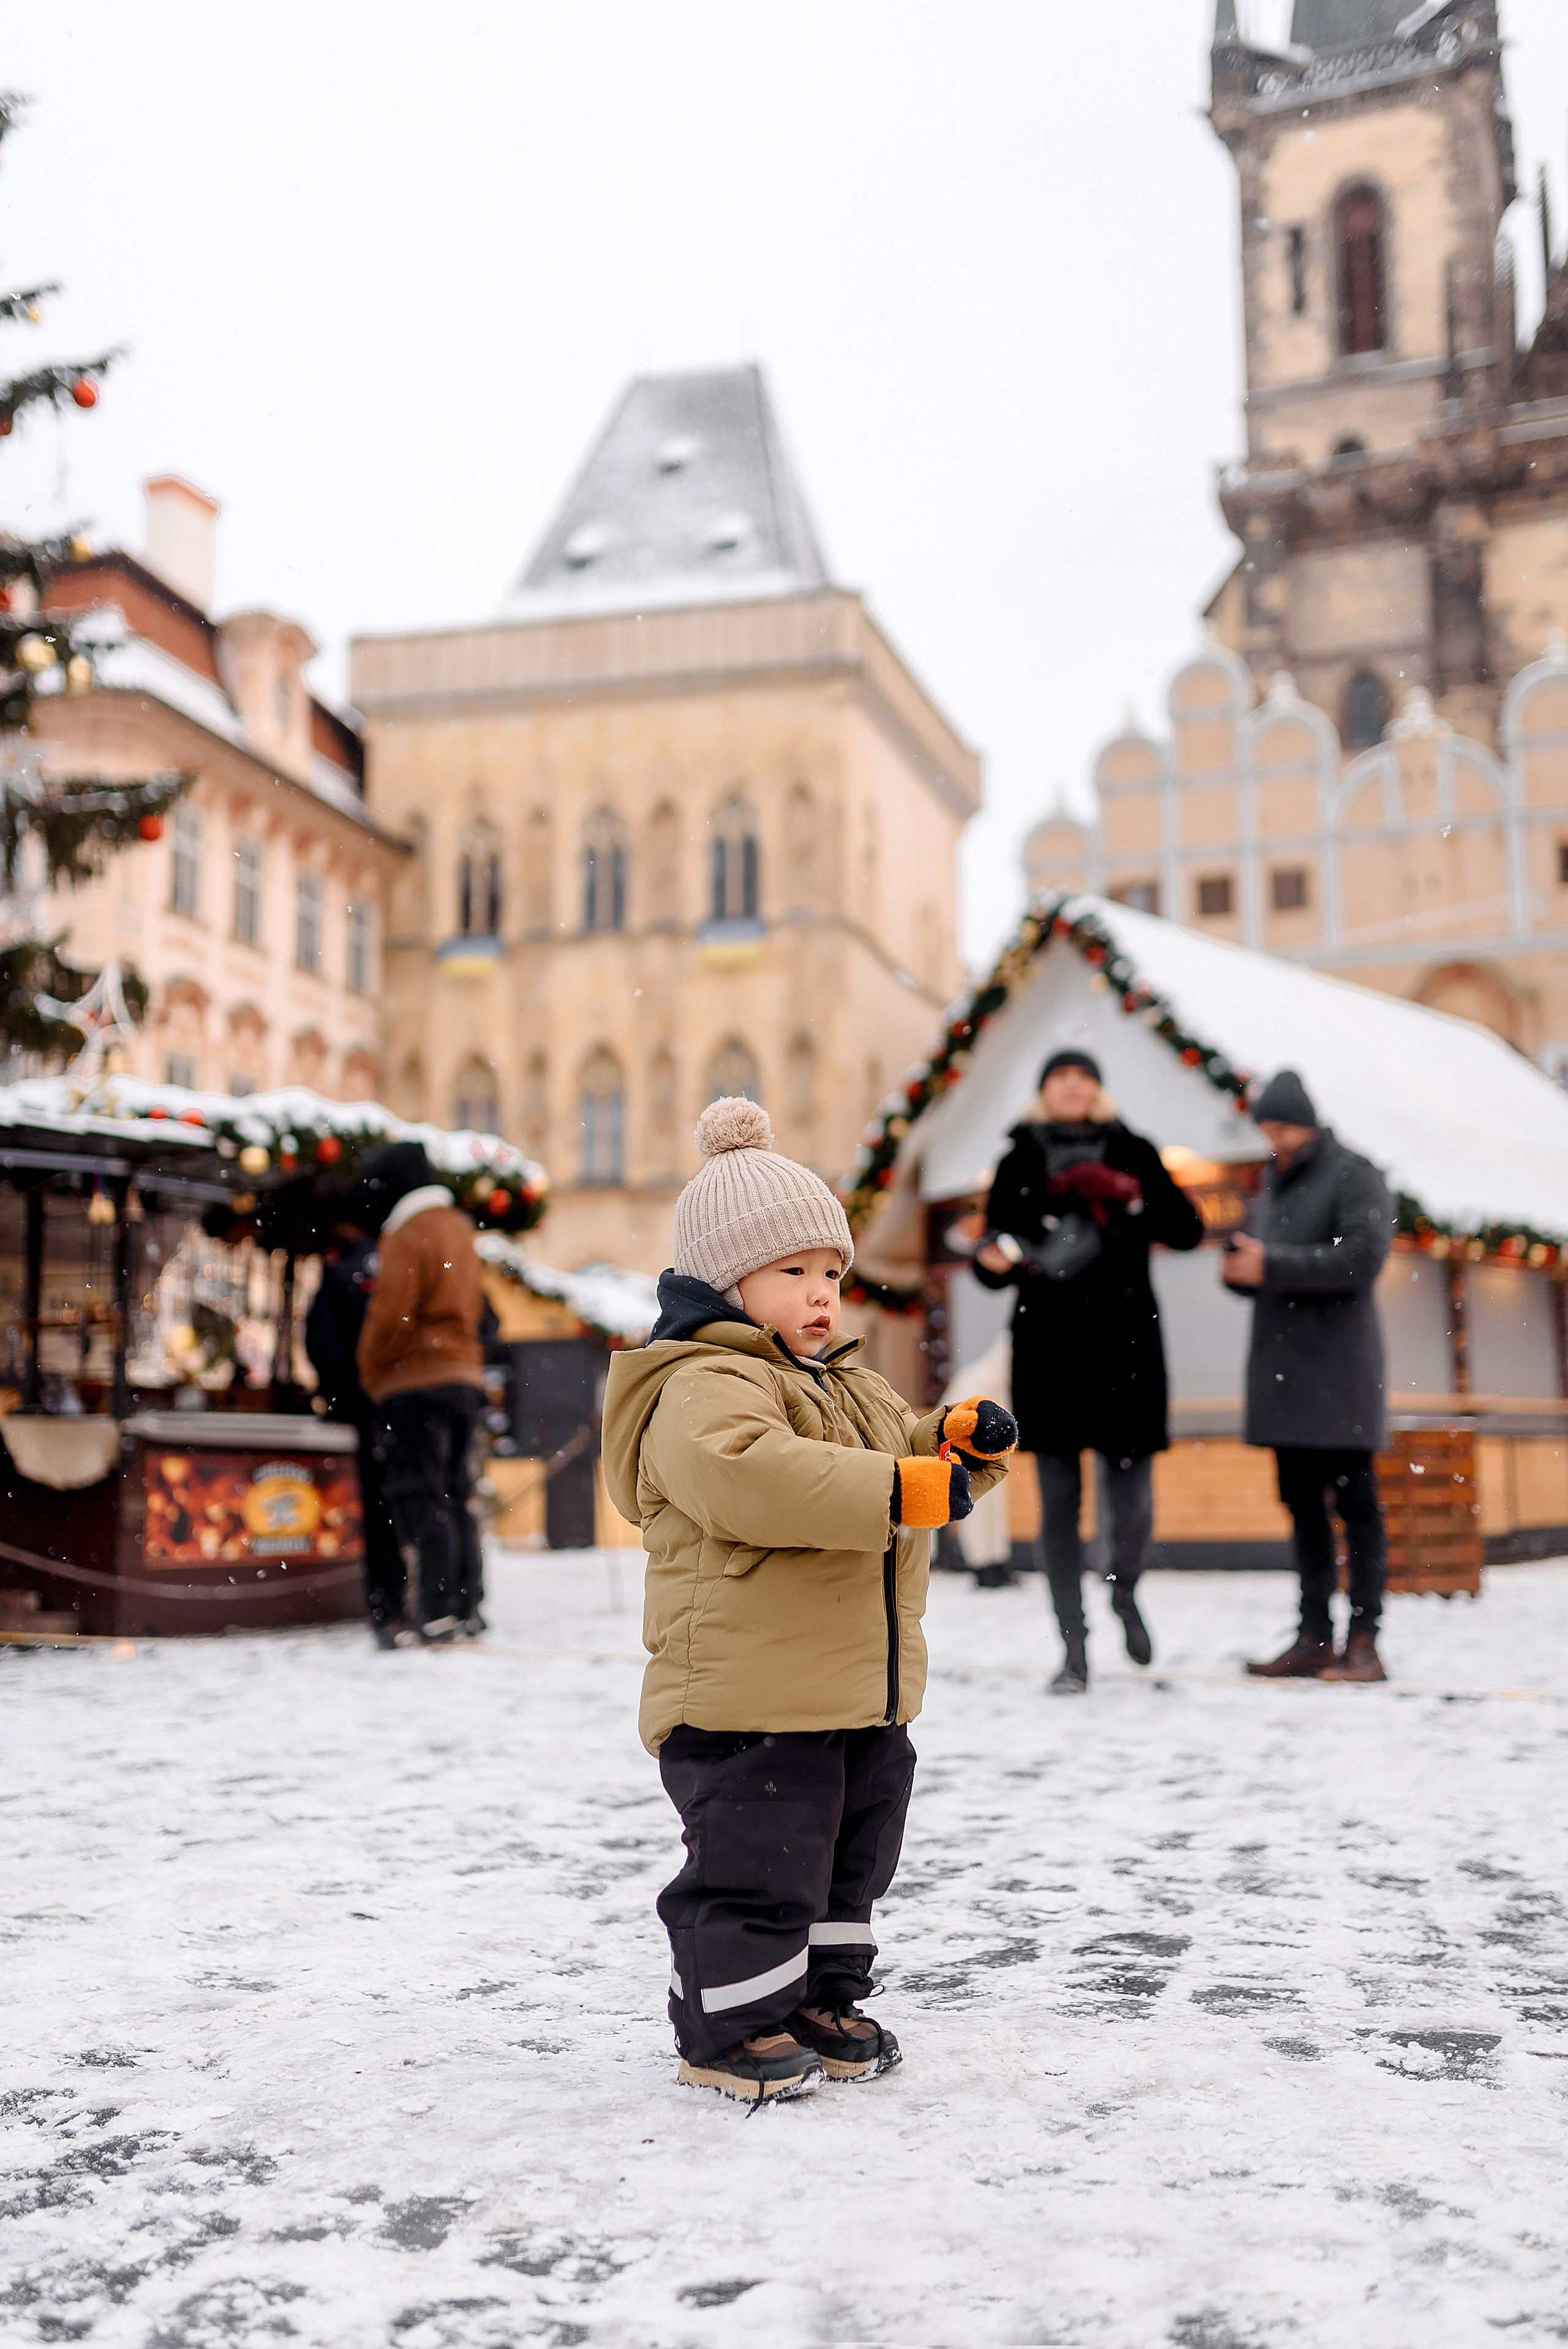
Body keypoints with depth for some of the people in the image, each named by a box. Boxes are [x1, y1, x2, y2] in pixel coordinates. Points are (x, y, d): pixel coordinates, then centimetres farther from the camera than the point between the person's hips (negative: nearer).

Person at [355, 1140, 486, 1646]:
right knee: (452, 1495, 12)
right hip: (464, 1375, 9)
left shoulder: (408, 1235, -12)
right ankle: (465, 1609, 12)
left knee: (418, 1495, -7)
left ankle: (434, 1610, -10)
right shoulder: (459, 1227, 17)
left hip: (414, 1381, -9)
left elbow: (390, 1315, -16)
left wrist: (370, 1371, -2)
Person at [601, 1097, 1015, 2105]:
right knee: (756, 1869, -2)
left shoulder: (851, 1388, 16)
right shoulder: (703, 1385, -18)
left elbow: (905, 1446, 26)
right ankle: (730, 2028, 15)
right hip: (748, 1696, -10)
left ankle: (821, 2000, 36)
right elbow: (747, 1473, -36)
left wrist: (963, 1440, 1)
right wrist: (903, 1490, -36)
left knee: (850, 1856, 20)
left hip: (860, 1692, 10)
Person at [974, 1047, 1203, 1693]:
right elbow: (994, 1264, 12)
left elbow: (1187, 1230, 3)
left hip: (1125, 1348, 0)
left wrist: (1134, 1196, -12)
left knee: (1132, 1501, -3)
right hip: (1047, 1350, 1)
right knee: (1059, 1505, -1)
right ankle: (1074, 1651, 8)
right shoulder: (1019, 1162, 11)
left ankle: (1124, 1591, 29)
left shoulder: (1133, 1153, 9)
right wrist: (994, 1259, -11)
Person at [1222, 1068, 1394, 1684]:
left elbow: (1361, 1259, -17)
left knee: (1354, 1501, -4)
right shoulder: (1275, 1189, 19)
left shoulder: (1355, 1177, -4)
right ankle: (1314, 1638, 13)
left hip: (1337, 1370, -7)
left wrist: (1273, 1265, -20)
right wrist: (1239, 1270, -3)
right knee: (1302, 1501, 8)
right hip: (1283, 1369, 8)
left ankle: (1363, 1644, -2)